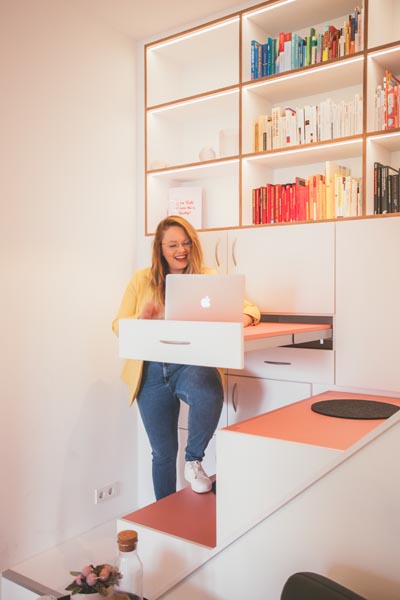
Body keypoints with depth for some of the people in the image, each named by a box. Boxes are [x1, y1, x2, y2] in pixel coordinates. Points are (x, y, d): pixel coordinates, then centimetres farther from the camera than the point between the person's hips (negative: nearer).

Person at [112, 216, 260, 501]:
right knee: (163, 452, 11)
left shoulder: (209, 277, 4)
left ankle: (194, 460, -7)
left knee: (209, 394, -37)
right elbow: (118, 325, 4)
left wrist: (239, 318, -25)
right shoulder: (142, 279, 5)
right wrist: (141, 318, -19)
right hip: (152, 370, 2)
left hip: (192, 363, -1)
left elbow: (251, 309, -1)